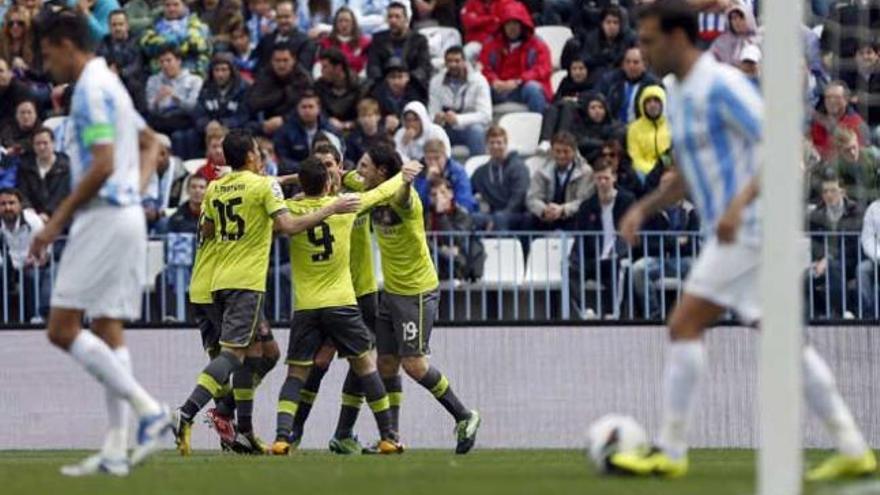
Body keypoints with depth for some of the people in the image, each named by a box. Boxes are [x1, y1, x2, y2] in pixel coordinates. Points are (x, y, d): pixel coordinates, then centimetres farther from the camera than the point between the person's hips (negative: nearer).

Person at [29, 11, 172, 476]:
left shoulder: (92, 91, -13)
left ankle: (147, 408, -14)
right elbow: (150, 144, 29)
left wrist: (56, 221, -17)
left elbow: (102, 165, -22)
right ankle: (115, 450, 5)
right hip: (127, 216, 10)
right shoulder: (109, 85, 18)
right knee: (107, 331, 8)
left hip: (103, 218, -10)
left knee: (63, 329, -10)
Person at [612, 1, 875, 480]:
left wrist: (739, 204, -31)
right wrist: (643, 208, 11)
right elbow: (688, 173, 26)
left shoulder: (720, 85, -14)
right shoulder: (679, 94, 16)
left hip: (746, 228, -10)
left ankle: (670, 451, -6)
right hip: (731, 231, 10)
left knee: (685, 326, -10)